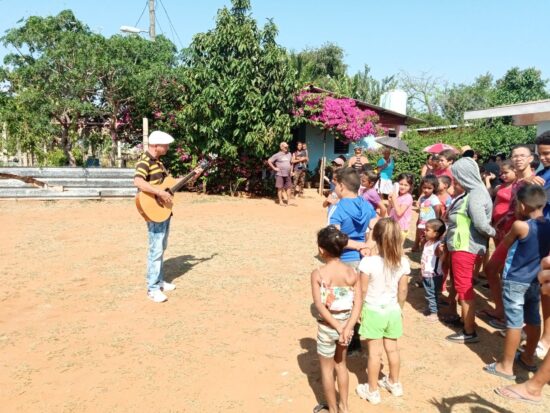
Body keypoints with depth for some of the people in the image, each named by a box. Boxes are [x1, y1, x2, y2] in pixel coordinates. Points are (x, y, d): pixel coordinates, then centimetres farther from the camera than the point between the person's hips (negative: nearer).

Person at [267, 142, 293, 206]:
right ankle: (280, 202, 4)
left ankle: (289, 200, 14)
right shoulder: (277, 155, -7)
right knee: (280, 188, -1)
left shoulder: (289, 154, 11)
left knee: (288, 187, 6)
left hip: (287, 174, 5)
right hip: (280, 174, -5)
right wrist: (274, 168, -10)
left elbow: (291, 162, 27)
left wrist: (291, 169, 15)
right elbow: (269, 161, -7)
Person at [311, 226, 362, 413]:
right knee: (341, 364, 26)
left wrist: (338, 328, -20)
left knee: (327, 368, 17)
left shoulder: (318, 274, -17)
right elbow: (358, 303, -15)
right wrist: (347, 328, -18)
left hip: (327, 327, -4)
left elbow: (319, 305, -23)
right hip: (346, 324, 4)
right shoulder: (353, 273, -8)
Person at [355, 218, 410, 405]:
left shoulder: (368, 262, -24)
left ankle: (372, 391, 23)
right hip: (393, 311, 4)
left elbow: (363, 290, -15)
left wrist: (358, 310, 0)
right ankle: (394, 383, 40)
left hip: (373, 311, -4)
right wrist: (400, 308, 17)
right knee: (392, 349, 21)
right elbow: (403, 290, 0)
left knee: (374, 352, 8)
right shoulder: (403, 262, -11)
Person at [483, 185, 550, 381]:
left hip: (515, 281, -7)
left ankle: (506, 366, 8)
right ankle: (528, 358, 34)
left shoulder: (520, 225, -20)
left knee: (514, 323, -1)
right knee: (533, 321, 18)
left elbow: (505, 243, -2)